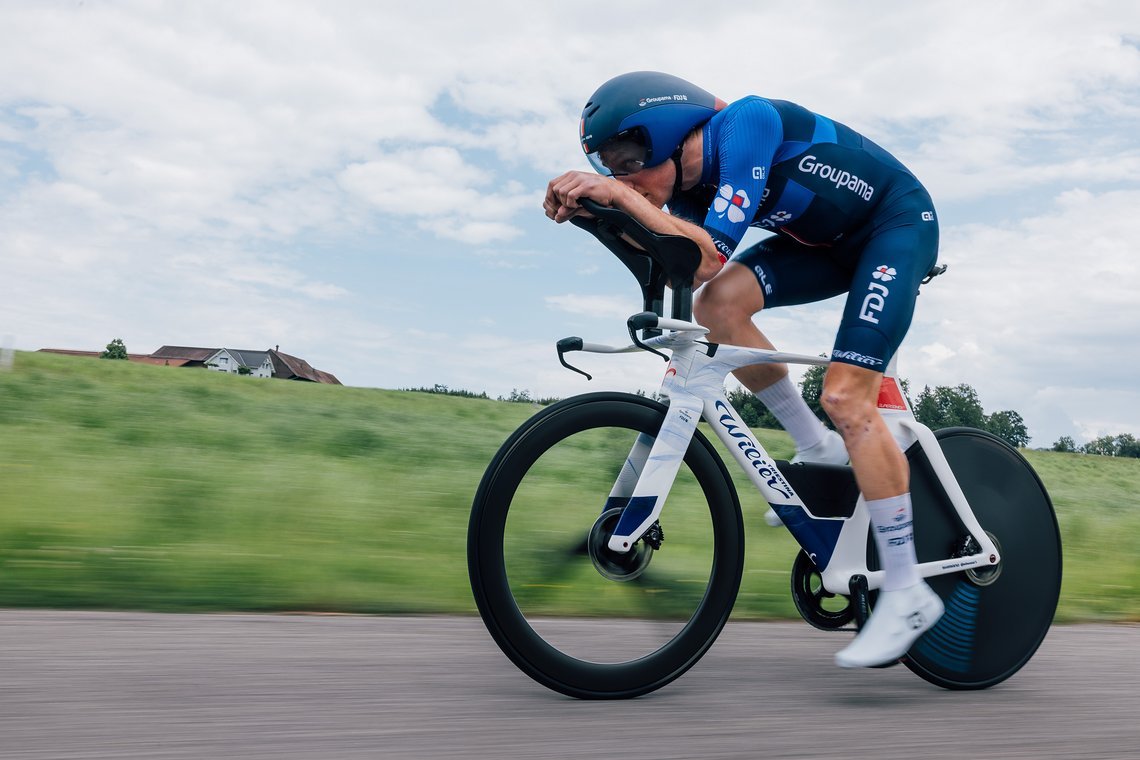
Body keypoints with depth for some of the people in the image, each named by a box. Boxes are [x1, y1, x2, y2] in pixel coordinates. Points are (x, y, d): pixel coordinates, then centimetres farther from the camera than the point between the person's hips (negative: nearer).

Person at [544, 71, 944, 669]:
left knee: (844, 396, -21)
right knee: (718, 303, -18)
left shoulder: (746, 122, -29)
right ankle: (818, 449, 2)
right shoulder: (690, 190, -6)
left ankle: (908, 594, -11)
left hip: (898, 222, -7)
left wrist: (619, 191, -44)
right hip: (827, 240, 7)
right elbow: (694, 268, -20)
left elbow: (714, 251, -39)